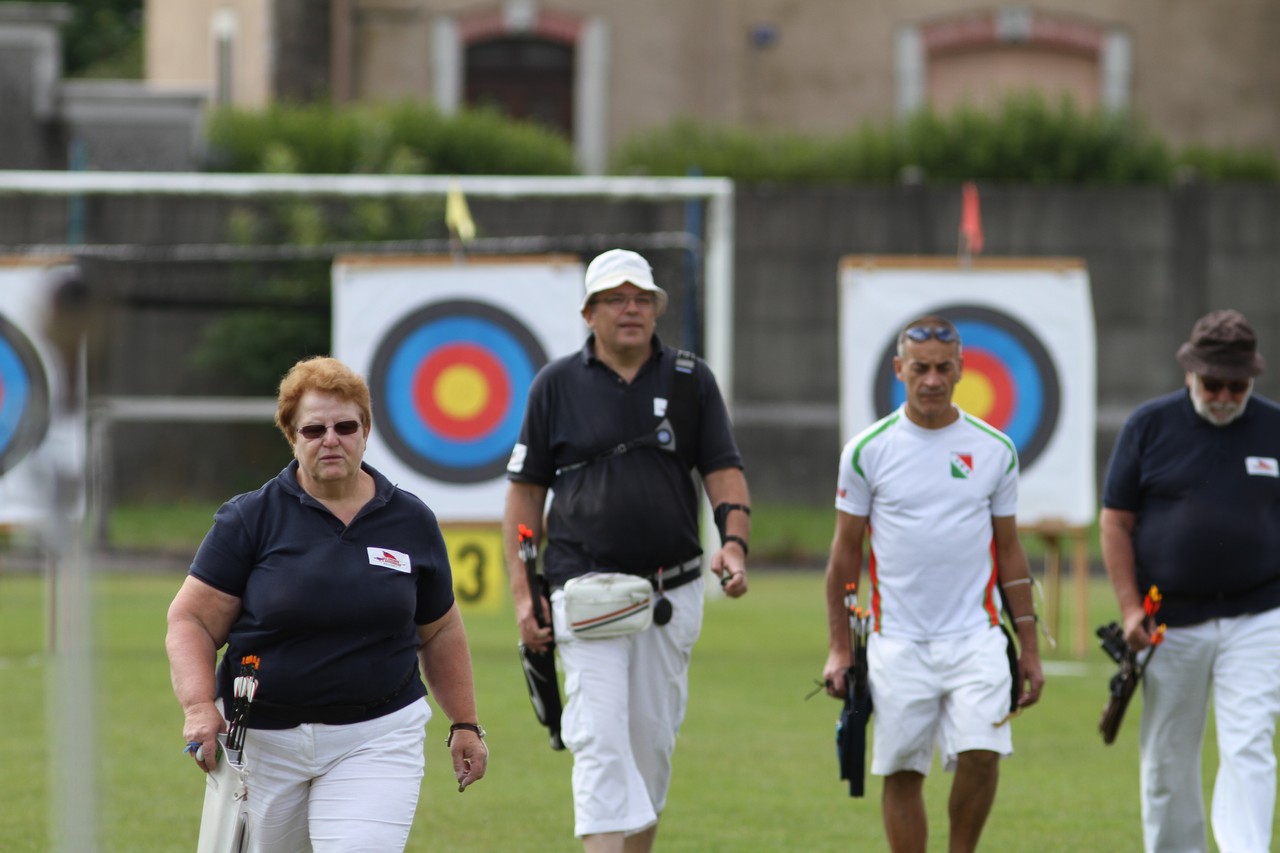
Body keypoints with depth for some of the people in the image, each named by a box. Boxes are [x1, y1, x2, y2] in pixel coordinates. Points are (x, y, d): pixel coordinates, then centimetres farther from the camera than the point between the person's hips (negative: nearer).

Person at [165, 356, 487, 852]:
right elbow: (192, 620, -3)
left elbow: (440, 633, 17)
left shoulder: (412, 522, 6)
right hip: (262, 742, 0)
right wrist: (199, 705, -18)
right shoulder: (250, 519, -2)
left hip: (375, 741, 0)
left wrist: (464, 723, 16)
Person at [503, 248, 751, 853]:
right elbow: (525, 489, 6)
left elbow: (724, 471, 5)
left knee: (653, 741, 8)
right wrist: (523, 594, -2)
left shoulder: (691, 380, 7)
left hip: (672, 592, 3)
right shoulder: (557, 384, 3)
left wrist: (734, 542, -15)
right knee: (601, 741, -13)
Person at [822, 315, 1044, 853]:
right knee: (901, 773, 2)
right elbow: (846, 552, 8)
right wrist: (838, 648, 4)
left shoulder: (994, 450, 6)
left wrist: (1029, 647, 9)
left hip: (976, 640, 0)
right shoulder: (868, 451, 2)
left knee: (980, 754, -16)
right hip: (898, 642, 0)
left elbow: (1009, 552, 12)